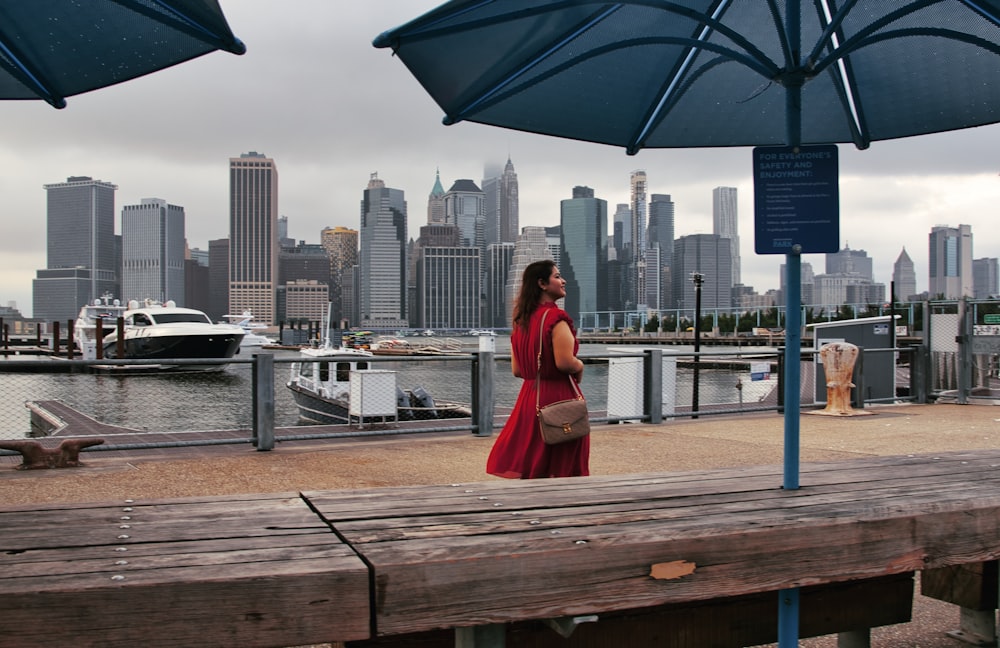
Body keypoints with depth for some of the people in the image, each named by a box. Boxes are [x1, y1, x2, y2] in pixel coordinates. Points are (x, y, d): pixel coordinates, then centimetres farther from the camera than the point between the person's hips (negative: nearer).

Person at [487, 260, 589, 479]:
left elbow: (517, 370, 11)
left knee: (531, 467, 13)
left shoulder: (521, 321, 10)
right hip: (558, 396, -7)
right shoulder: (556, 317, -14)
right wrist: (580, 366, -3)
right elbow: (565, 361, -23)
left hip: (529, 397, 8)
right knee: (561, 469, 2)